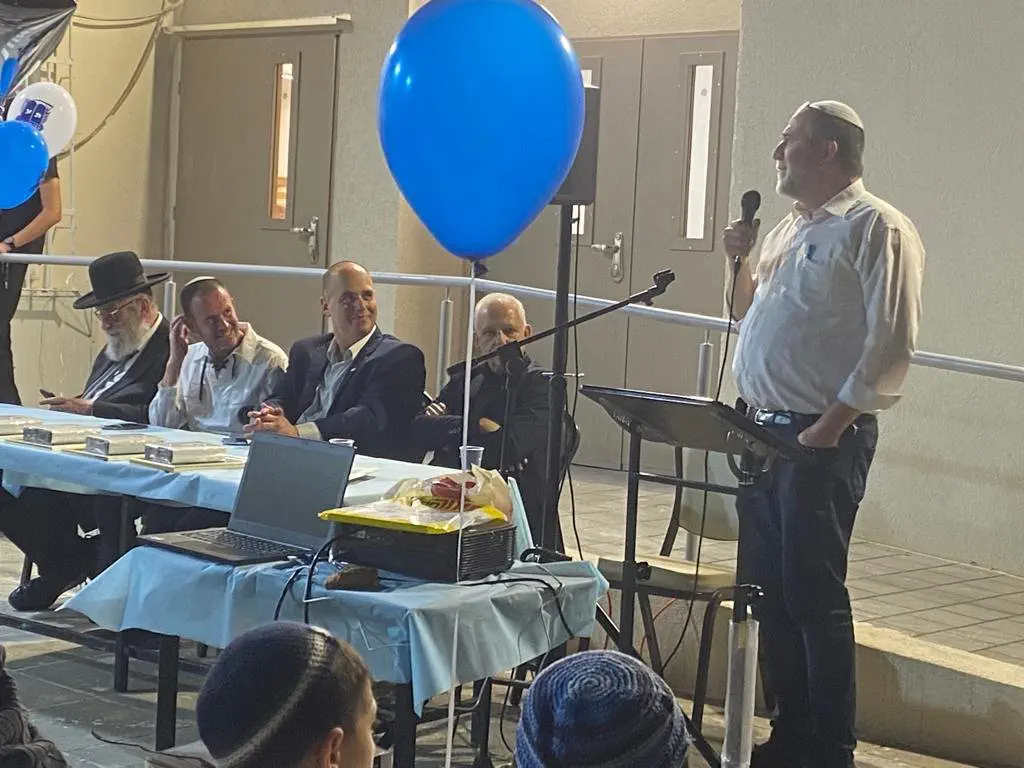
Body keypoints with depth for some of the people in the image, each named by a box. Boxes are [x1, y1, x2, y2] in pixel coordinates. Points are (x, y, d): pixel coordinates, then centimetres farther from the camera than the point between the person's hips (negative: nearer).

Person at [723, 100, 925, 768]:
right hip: (763, 432, 9)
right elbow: (750, 316, 28)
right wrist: (741, 260, 9)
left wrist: (830, 426, -19)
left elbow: (890, 343, -17)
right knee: (767, 589, 12)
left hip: (822, 440, -9)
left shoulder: (876, 229, -10)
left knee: (814, 596, -5)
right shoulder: (792, 229, 18)